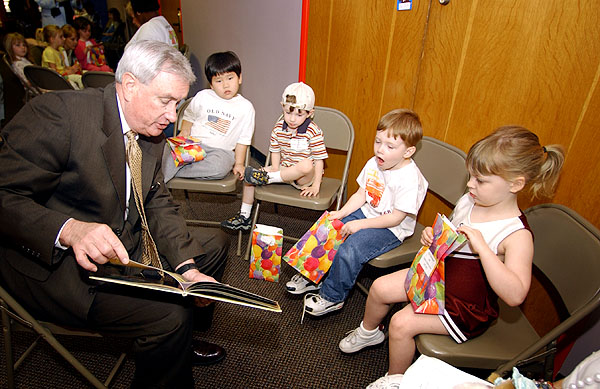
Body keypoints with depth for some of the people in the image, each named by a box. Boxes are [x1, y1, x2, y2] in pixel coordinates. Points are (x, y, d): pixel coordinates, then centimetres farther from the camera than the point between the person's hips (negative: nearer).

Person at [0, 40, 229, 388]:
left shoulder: (152, 134, 4)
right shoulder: (60, 111, -20)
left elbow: (159, 205, 3)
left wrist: (188, 268, -8)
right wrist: (70, 230, -40)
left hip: (124, 245, 9)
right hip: (50, 261, -8)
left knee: (215, 242, 12)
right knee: (170, 315, -26)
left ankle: (177, 342, 27)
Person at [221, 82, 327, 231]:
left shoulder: (313, 132, -15)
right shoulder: (279, 128, -1)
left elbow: (319, 160, -16)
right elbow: (276, 152, 7)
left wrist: (316, 185, -20)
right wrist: (275, 169, -9)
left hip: (305, 177, -5)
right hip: (284, 170, 5)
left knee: (306, 164, -41)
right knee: (249, 175, -4)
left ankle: (267, 178, -24)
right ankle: (244, 216, 7)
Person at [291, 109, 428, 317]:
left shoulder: (410, 178, -24)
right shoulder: (374, 163, -2)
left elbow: (396, 218, -22)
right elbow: (361, 194, 6)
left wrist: (359, 224, -22)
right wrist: (341, 213, -8)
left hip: (390, 229, -7)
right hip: (366, 213, 8)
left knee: (349, 250, -26)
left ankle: (332, 297, -2)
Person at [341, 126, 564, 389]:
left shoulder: (517, 235, -26)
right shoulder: (468, 201, -6)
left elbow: (515, 295, -35)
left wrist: (482, 247, -42)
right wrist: (432, 237, -11)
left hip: (467, 306, -7)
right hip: (438, 274, 7)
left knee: (402, 323, -19)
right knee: (380, 288, 2)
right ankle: (369, 332, 35)